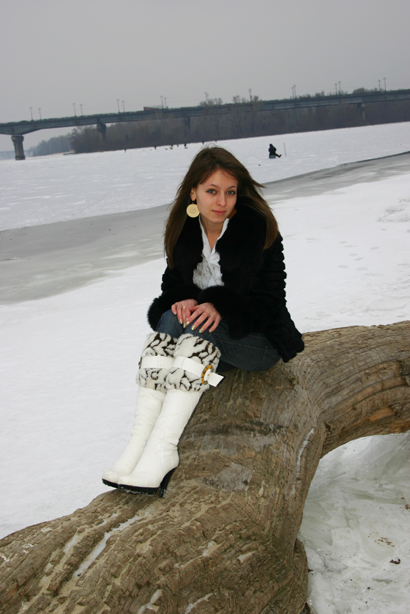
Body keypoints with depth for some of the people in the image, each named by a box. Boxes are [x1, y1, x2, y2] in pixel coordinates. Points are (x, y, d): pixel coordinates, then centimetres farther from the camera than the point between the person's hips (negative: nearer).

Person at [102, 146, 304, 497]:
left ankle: (162, 450, -41)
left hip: (259, 340, -4)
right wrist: (183, 299, -16)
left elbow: (269, 300, -13)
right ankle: (139, 443, -35)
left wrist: (221, 307, -29)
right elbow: (173, 282, 8)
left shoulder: (259, 229, -12)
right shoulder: (183, 231, 1)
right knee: (170, 321, -28)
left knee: (199, 327, -33)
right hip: (201, 337, 4)